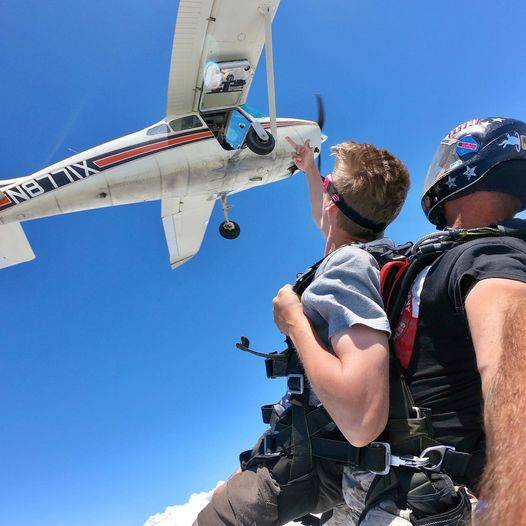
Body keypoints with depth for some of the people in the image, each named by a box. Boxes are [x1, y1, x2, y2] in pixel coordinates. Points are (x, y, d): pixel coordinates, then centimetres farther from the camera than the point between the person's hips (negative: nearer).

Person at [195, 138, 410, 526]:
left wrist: (294, 320, -29)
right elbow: (330, 227, 26)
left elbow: (361, 423, -40)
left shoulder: (350, 264, -29)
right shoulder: (379, 251, 1)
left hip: (321, 460, -9)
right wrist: (310, 171, 35)